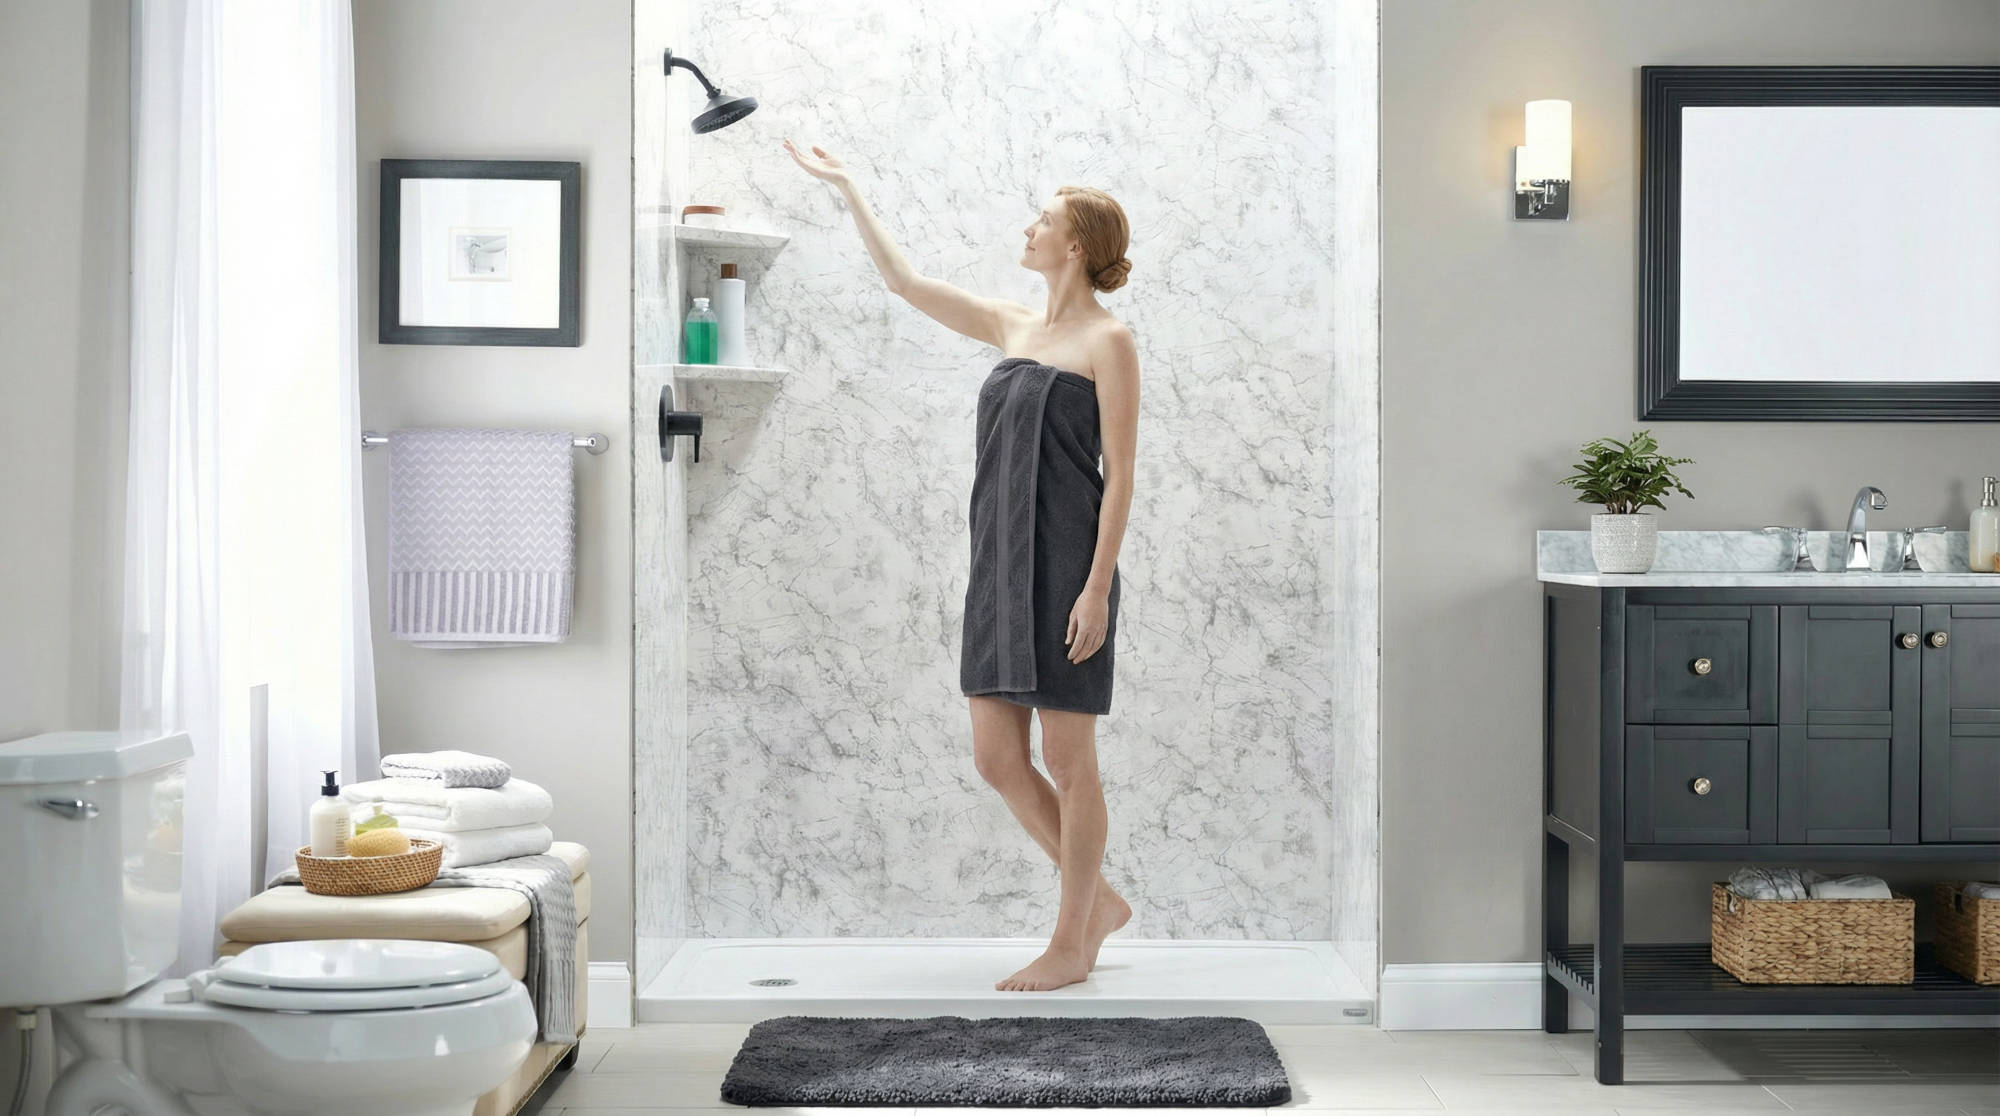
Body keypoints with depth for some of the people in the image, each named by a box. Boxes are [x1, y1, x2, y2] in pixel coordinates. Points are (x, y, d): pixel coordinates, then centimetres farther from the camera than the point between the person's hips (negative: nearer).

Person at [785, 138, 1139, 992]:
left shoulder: (1107, 342, -6)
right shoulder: (1010, 328, 14)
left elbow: (1119, 474, -10)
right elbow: (903, 281, 21)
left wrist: (1099, 586, -17)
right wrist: (844, 187, 23)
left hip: (1066, 565, -7)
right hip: (999, 567, 7)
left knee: (1068, 760, 1)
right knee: (997, 760, 7)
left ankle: (1072, 943, 12)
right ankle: (1099, 900, 23)